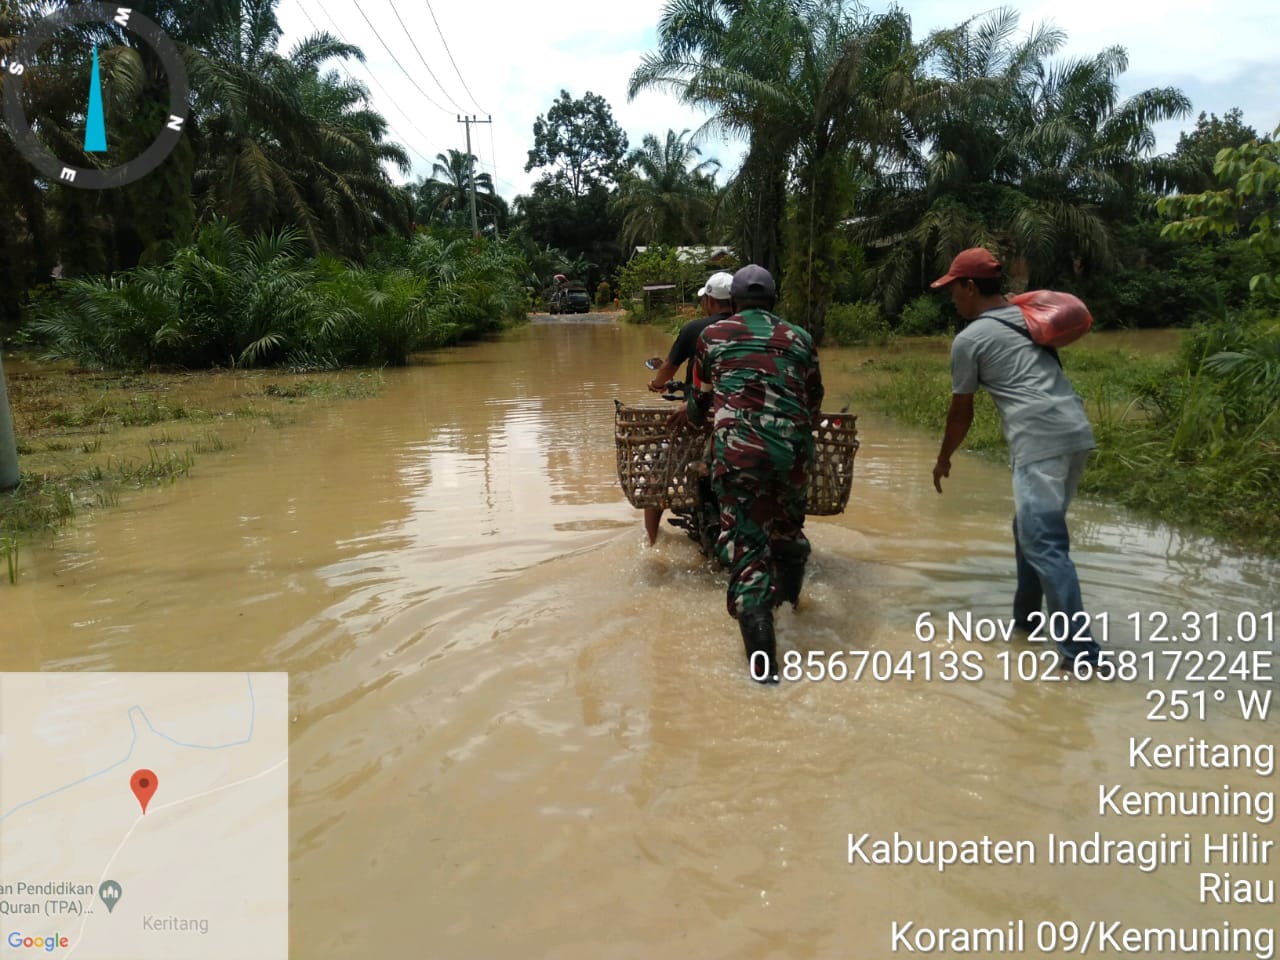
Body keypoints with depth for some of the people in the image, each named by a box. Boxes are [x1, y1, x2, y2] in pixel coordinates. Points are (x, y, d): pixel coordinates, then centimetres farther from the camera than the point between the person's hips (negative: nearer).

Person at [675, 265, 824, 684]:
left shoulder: (713, 334, 13)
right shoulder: (799, 338, 18)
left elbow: (700, 399, 22)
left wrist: (691, 414, 44)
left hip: (738, 449, -3)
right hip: (793, 449, 3)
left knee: (747, 544, -2)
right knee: (788, 525, 26)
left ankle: (763, 665, -10)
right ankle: (790, 594, 53)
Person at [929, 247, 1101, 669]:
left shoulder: (969, 339, 2)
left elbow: (961, 412, 8)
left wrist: (943, 459, 21)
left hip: (1041, 441, -8)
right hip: (1076, 431, 8)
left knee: (1044, 544, -7)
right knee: (1033, 528, 20)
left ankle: (1079, 650, -10)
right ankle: (1025, 618, 30)